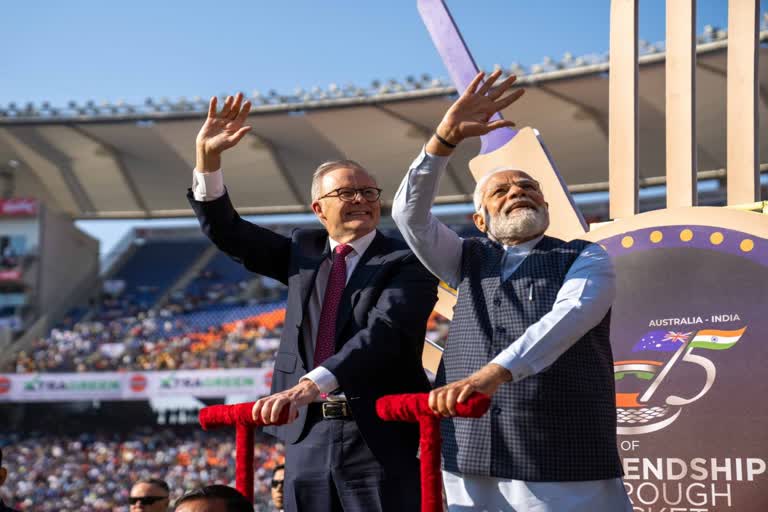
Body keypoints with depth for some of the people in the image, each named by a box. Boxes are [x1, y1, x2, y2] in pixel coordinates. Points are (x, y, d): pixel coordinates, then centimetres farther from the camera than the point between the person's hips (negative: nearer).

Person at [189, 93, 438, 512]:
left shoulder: (407, 263, -5)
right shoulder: (305, 250, 13)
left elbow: (384, 332, -21)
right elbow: (227, 233, 11)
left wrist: (311, 385, -35)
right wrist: (207, 158, -5)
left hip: (380, 437, -5)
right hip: (308, 434, 5)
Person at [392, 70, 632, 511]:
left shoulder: (586, 259, 6)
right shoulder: (469, 261, 18)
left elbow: (567, 318, -14)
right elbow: (410, 214, 2)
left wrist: (492, 374, -30)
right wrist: (447, 137, -11)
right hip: (473, 469, 3)